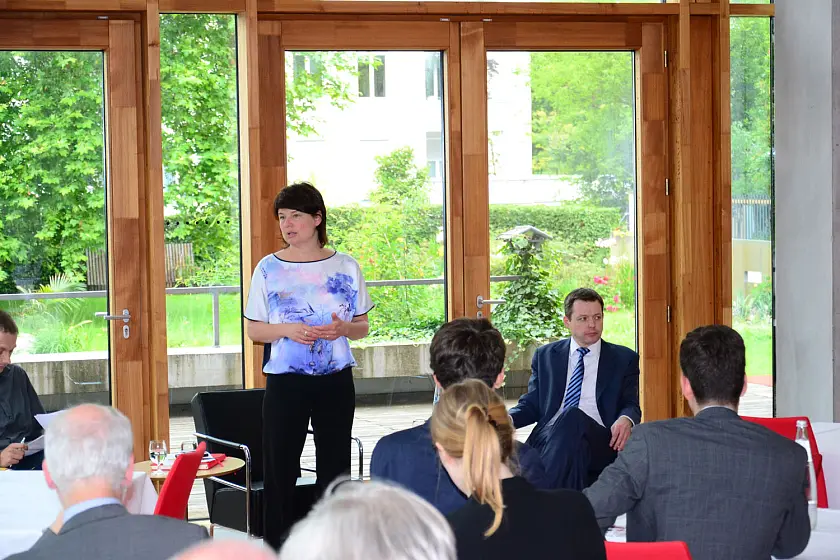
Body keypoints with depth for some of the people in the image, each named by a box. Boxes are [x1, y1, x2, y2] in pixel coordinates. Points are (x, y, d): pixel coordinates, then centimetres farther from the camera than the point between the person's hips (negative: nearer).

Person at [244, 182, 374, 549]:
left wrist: (343, 328, -14)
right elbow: (254, 330, 3)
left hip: (336, 381, 1)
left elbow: (362, 327, 8)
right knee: (279, 469, -2)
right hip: (285, 382, -1)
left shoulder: (345, 267, 3)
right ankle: (277, 545, 5)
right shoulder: (269, 269, 0)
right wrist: (287, 330, -16)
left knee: (335, 468, 6)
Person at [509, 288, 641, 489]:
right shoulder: (545, 356, 22)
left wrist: (626, 420, -15)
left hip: (601, 444, -2)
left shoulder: (624, 359, 17)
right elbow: (531, 404, 19)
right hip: (549, 439, 2)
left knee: (573, 415, -37)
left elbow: (631, 405, 12)